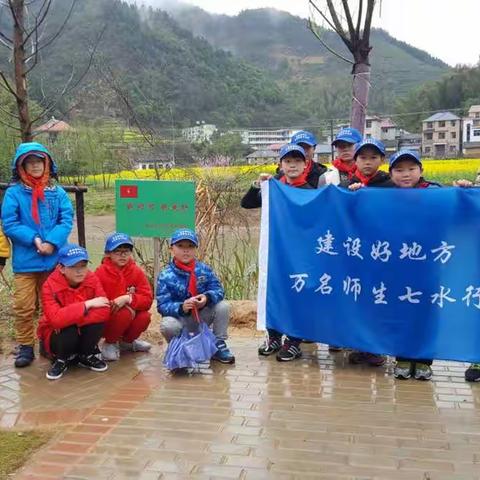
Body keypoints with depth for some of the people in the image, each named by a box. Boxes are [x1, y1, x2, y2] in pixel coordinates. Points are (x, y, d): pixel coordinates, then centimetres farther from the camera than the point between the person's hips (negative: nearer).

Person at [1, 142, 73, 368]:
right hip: (25, 261, -2)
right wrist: (34, 239, -18)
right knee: (23, 307, 0)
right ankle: (26, 347, 15)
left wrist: (52, 242, -17)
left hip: (54, 260, 2)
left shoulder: (58, 192, 3)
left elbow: (66, 220, -3)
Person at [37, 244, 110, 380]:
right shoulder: (50, 286, -22)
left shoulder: (92, 279, -13)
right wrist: (87, 304, -36)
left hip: (83, 333, 3)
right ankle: (61, 360, -2)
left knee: (99, 317, -28)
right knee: (69, 331, -37)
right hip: (56, 335, -3)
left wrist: (71, 319, -33)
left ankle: (85, 356, -1)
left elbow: (104, 311, -24)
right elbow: (56, 319, -38)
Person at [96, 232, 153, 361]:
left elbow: (147, 299, -12)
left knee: (144, 317, -25)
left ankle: (127, 341, 9)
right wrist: (119, 305, -25)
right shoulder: (101, 273, -14)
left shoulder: (137, 272, -6)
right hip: (105, 321, -4)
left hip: (130, 319, 4)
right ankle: (110, 343, -3)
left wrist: (128, 299, -31)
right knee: (124, 313, -32)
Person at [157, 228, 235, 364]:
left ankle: (218, 346, 1)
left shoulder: (204, 269, -4)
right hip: (180, 318, -3)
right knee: (167, 325, -35)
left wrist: (207, 297, -33)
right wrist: (181, 307, -38)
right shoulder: (165, 276, -13)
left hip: (202, 317, 3)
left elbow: (218, 290, -10)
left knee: (223, 306, -19)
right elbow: (162, 305, -18)